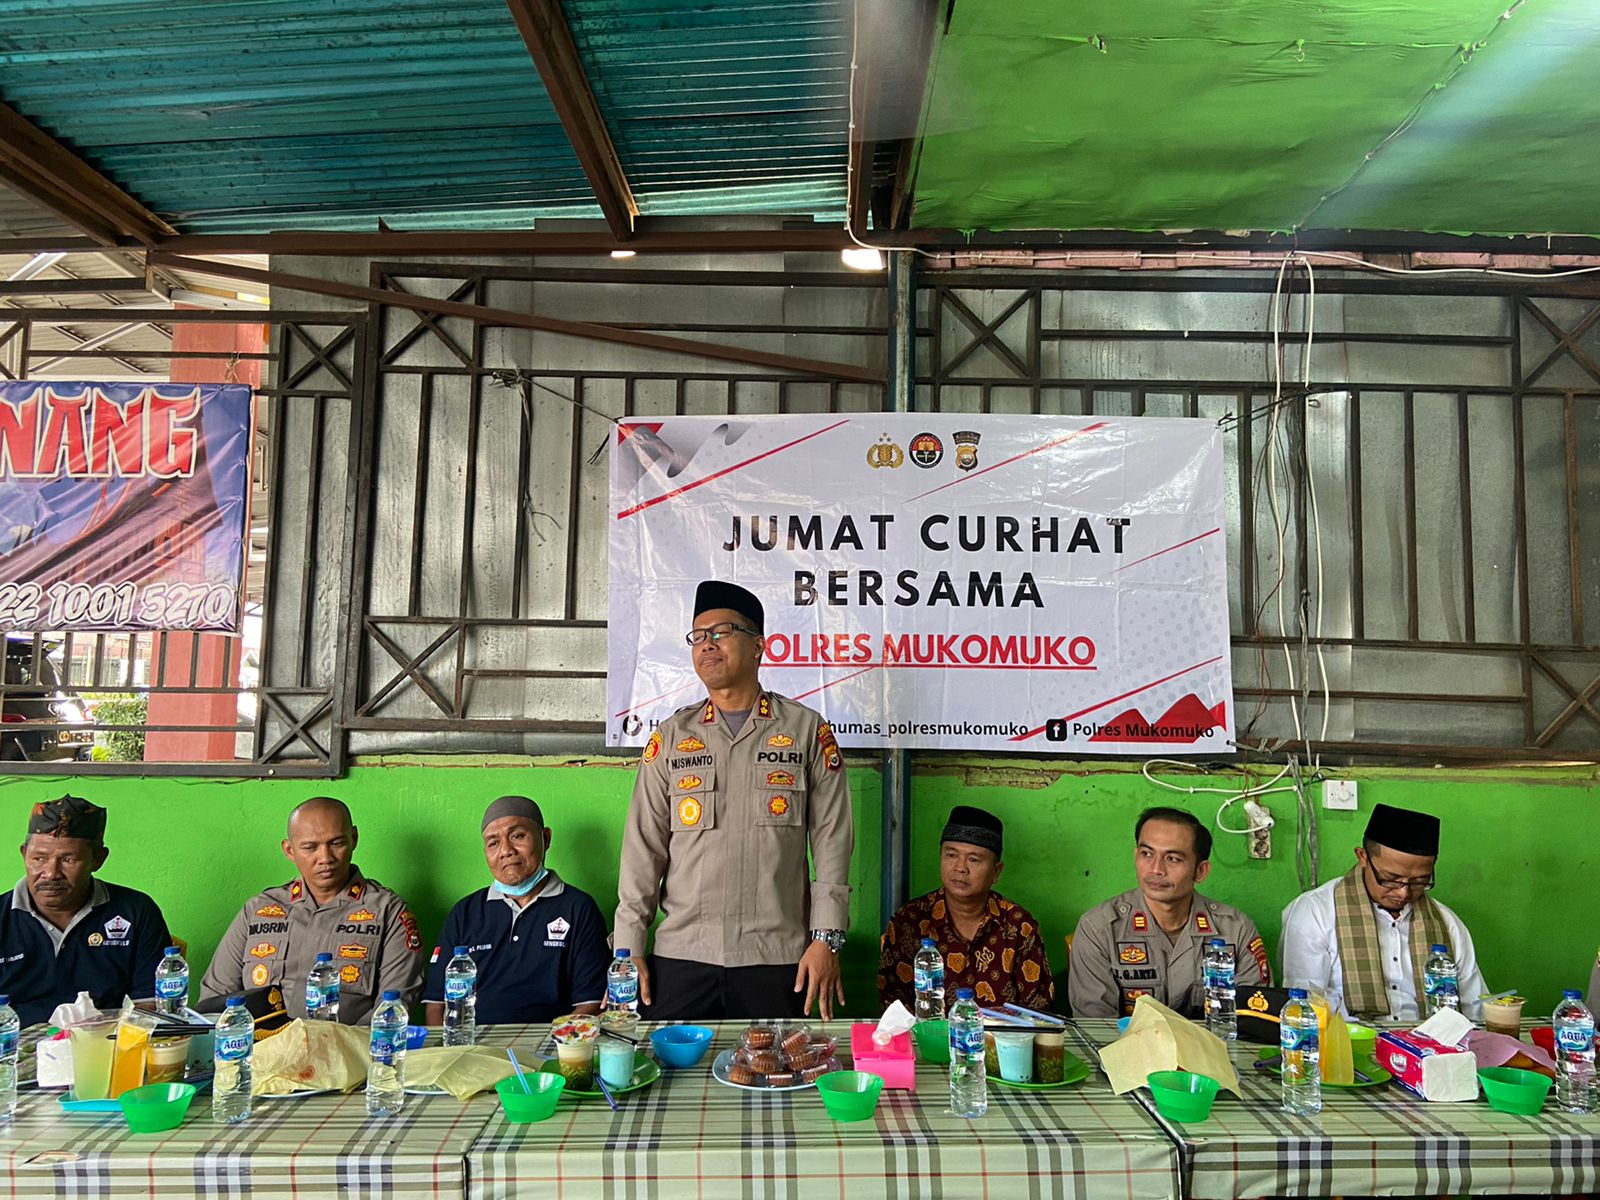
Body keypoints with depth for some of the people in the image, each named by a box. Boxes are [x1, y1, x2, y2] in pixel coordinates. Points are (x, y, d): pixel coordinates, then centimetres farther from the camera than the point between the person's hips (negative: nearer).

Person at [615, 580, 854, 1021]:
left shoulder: (807, 730, 4)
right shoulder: (671, 737, 9)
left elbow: (832, 839, 1)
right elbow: (643, 846, 7)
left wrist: (827, 937, -5)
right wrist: (627, 947, 1)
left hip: (778, 957, -1)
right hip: (680, 955, 2)